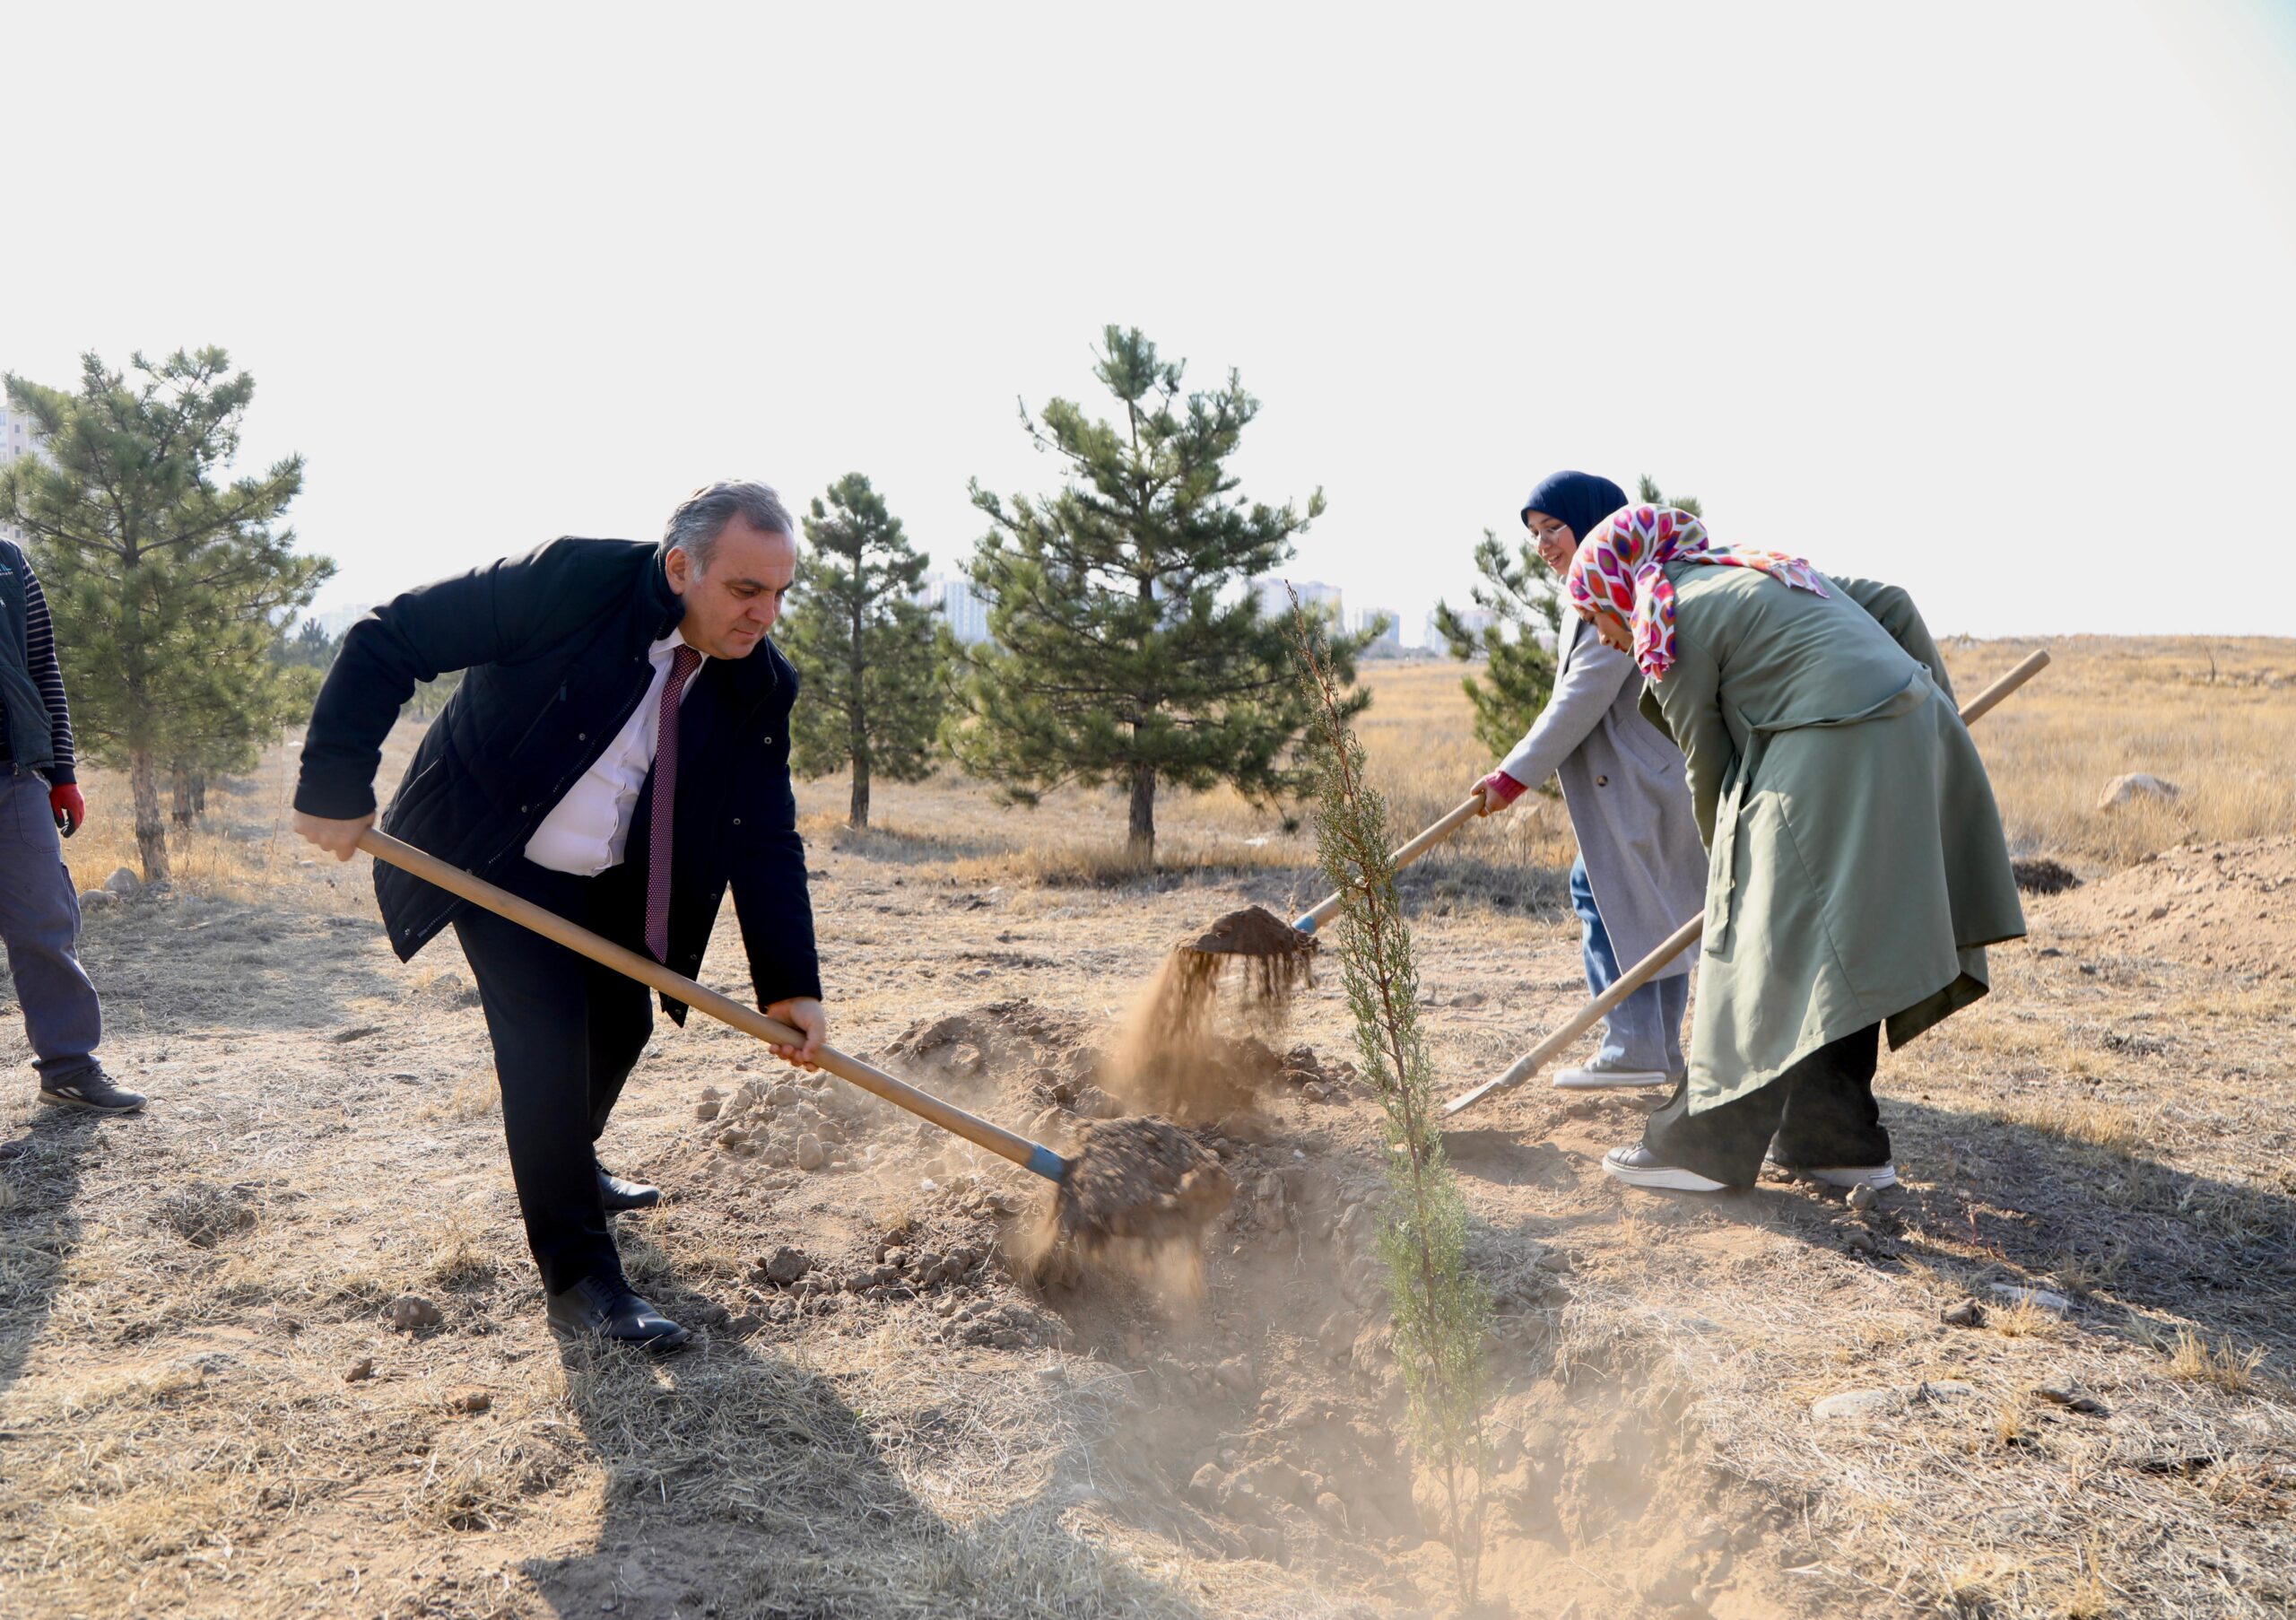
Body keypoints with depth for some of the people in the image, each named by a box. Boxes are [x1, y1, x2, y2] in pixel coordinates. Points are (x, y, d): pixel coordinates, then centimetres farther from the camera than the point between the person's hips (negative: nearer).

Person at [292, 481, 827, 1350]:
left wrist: (788, 983, -22)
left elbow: (767, 842, -13)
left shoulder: (759, 687, -13)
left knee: (622, 1021, 15)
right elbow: (386, 640, -25)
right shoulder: (572, 581, -29)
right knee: (546, 1032, -15)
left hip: (608, 883, 6)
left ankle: (568, 1165, 47)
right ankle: (580, 1281, -6)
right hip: (490, 857, -6)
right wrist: (334, 789, -26)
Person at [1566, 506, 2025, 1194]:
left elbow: (1707, 766, 2)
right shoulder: (1755, 573, 23)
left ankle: (1704, 1146, 3)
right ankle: (1837, 1142, 20)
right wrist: (1940, 710, 21)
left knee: (1768, 951, -4)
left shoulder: (1673, 622, -2)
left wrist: (1727, 859, 16)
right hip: (1911, 738, 9)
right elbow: (1893, 605, 20)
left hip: (1830, 761, -9)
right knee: (1838, 957, 15)